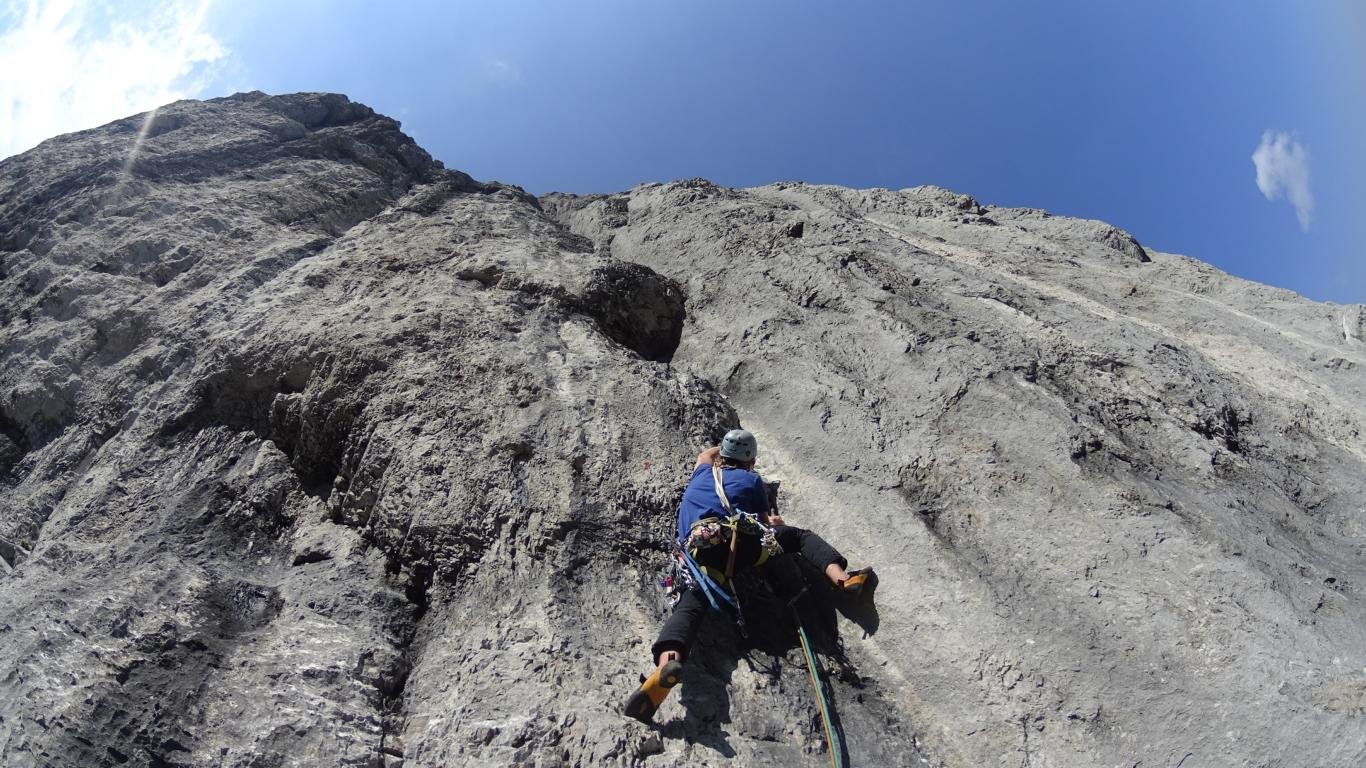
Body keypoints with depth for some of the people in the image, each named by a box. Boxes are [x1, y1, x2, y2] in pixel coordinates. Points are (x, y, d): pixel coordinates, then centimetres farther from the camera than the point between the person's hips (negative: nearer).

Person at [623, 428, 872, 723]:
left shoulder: (702, 473, 35)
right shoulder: (752, 479, 26)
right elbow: (767, 522, 24)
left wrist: (724, 446, 78)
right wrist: (777, 524, 46)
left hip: (699, 553, 1)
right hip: (741, 541, -1)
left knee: (690, 605, -20)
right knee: (800, 535, 21)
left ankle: (667, 663, -49)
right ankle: (842, 577, 0)